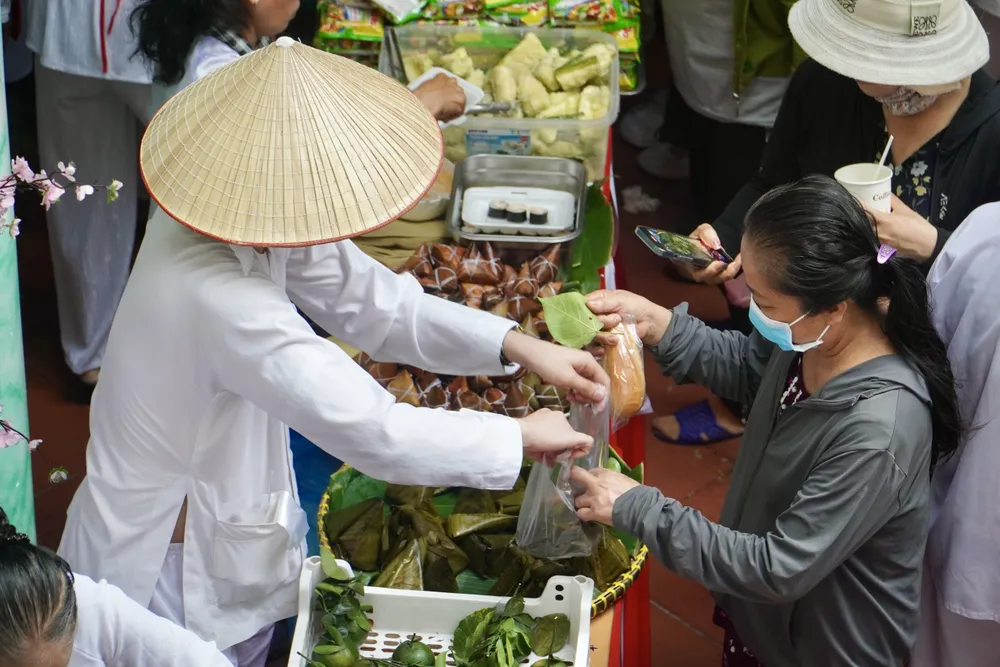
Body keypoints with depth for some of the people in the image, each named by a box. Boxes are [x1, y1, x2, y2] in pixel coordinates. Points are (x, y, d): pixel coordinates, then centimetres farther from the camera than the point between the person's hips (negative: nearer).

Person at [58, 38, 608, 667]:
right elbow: (373, 433, -39)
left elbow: (370, 299, -3)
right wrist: (522, 436, -25)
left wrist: (515, 346, -12)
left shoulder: (236, 211, -12)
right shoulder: (222, 300, -38)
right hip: (174, 575, -8)